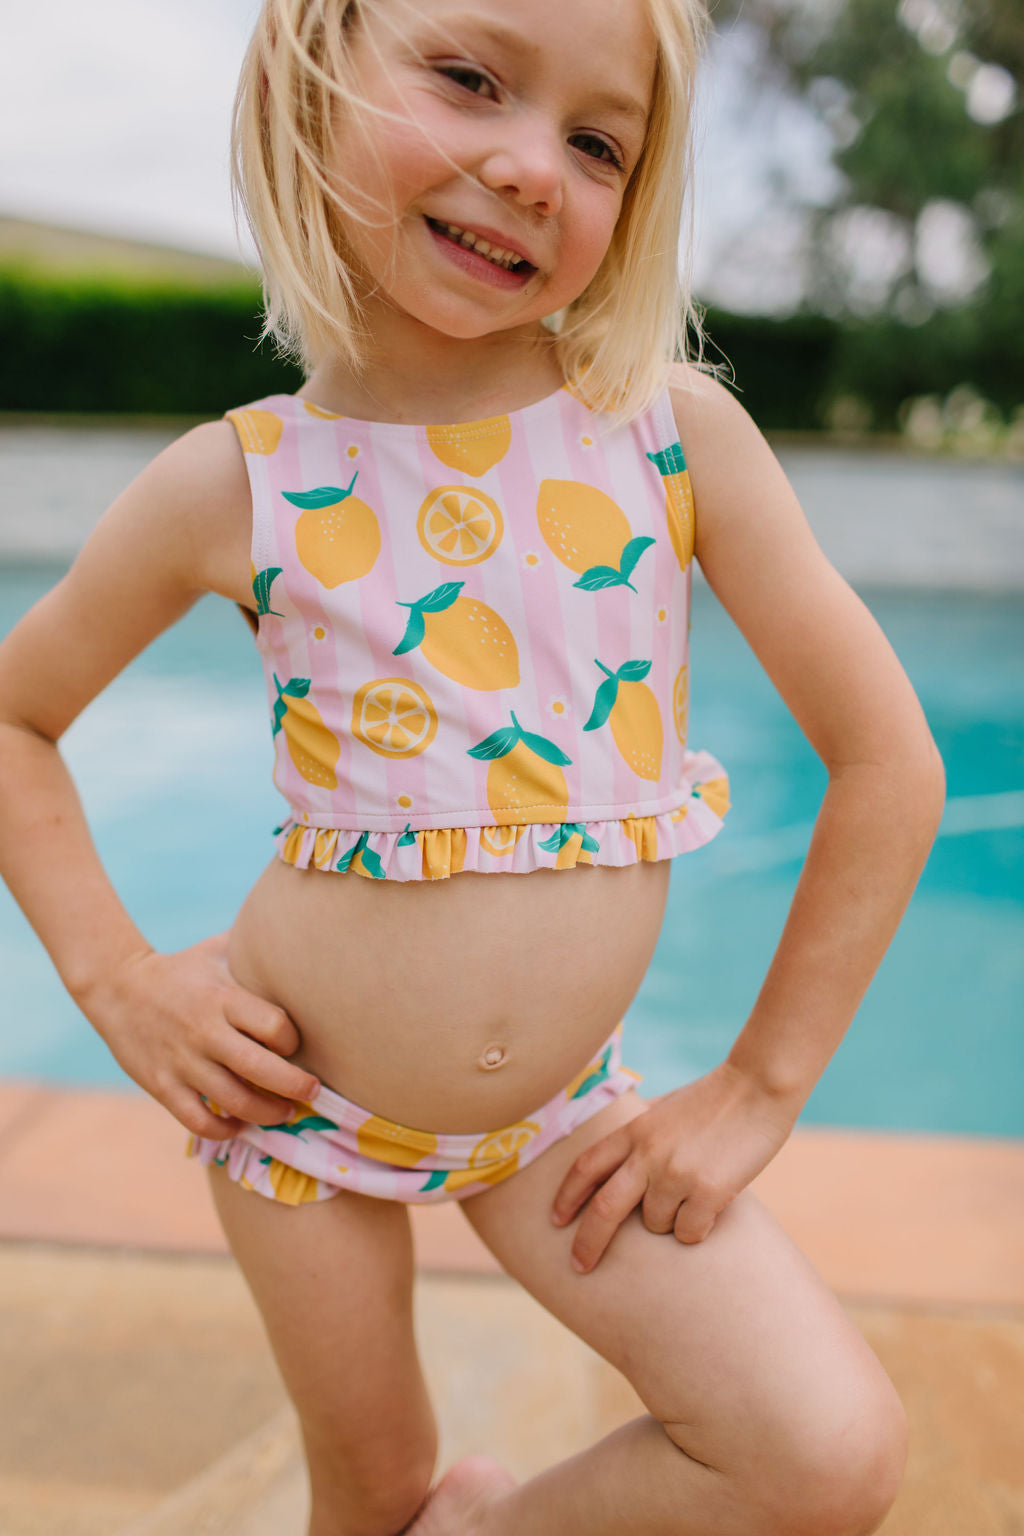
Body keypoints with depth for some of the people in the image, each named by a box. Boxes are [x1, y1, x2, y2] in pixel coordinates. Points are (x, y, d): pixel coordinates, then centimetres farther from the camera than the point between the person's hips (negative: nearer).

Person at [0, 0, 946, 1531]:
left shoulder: (677, 430, -13)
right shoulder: (235, 485, -12)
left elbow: (890, 762, -8)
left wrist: (757, 1089, -6)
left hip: (557, 1108, 1)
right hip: (298, 1093, 0)